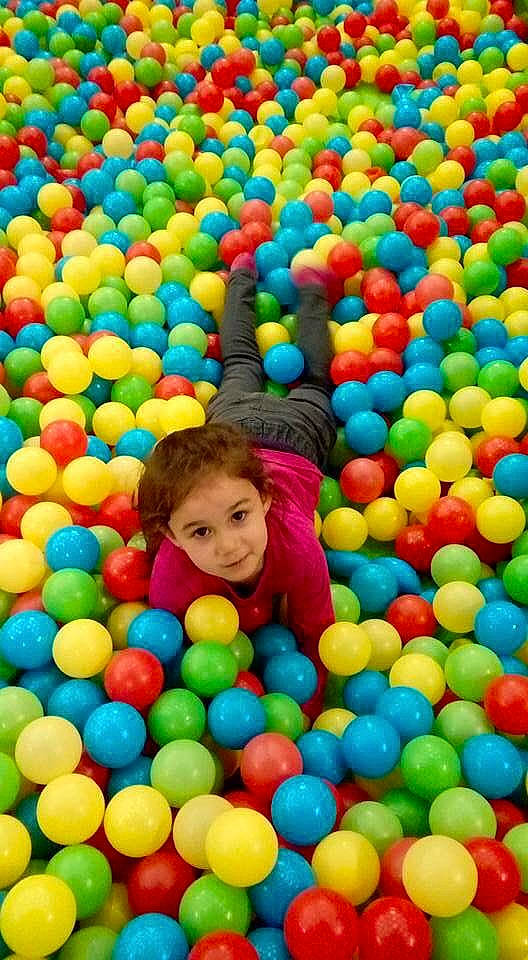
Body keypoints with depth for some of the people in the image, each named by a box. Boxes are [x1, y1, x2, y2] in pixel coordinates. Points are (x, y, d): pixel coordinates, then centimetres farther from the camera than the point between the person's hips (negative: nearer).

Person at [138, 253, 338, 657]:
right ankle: (243, 275, 57)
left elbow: (317, 638, -29)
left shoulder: (300, 548, -47)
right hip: (229, 423, 1)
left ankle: (311, 287, 56)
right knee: (241, 367, 34)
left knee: (312, 385, 34)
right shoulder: (171, 579, -42)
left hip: (296, 429, -1)